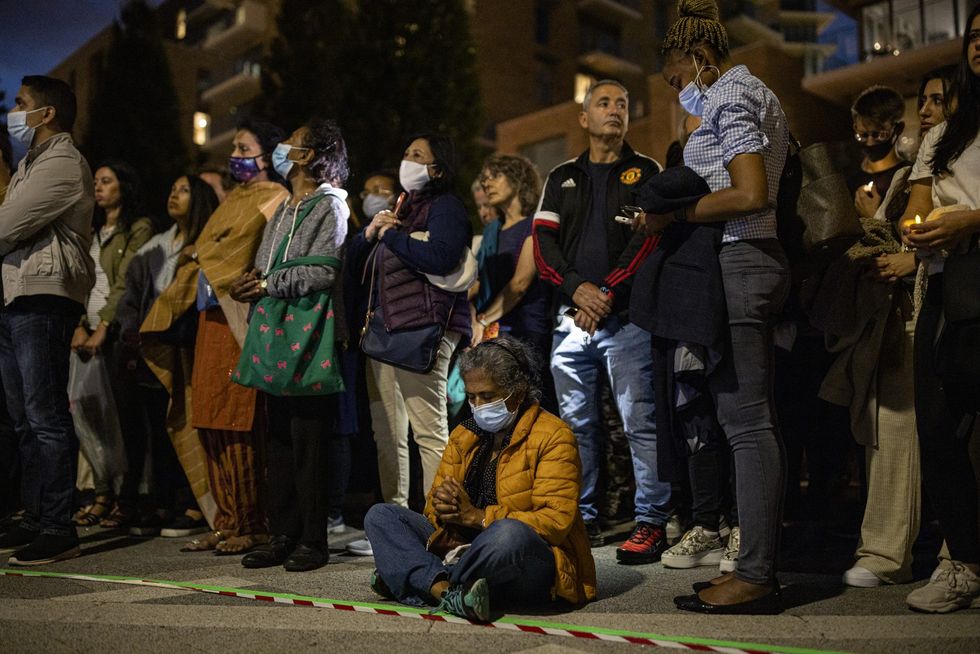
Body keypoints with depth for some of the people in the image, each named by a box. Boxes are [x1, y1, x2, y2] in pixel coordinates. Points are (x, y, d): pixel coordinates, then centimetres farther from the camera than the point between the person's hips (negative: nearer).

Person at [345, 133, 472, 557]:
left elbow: (440, 258, -20)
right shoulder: (401, 207, 25)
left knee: (429, 431, -9)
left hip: (422, 329, -9)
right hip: (383, 329, 9)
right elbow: (355, 264, 25)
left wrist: (392, 235, -7)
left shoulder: (445, 207, -1)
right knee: (387, 434, 10)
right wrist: (369, 233, 6)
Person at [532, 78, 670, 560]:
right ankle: (582, 519, 18)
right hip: (571, 317, 4)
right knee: (576, 423, 8)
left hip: (626, 318, -3)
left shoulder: (645, 172, 10)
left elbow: (648, 238, -4)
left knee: (640, 422, -6)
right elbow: (543, 242, 7)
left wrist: (607, 291, -14)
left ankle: (651, 522, 1)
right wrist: (577, 287, -10)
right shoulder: (562, 178, 18)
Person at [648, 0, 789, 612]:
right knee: (757, 418, 9)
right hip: (763, 259, 10)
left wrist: (673, 216, -11)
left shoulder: (730, 97, -6)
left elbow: (751, 195, -20)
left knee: (745, 420, -10)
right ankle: (763, 563, 15)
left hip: (736, 262, -10)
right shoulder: (759, 94, 24)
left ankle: (754, 577, -5)